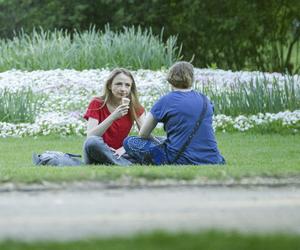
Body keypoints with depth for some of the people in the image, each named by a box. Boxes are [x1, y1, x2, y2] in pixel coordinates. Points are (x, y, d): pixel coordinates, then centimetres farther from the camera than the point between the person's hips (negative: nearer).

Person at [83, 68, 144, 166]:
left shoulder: (134, 107, 3)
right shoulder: (97, 104, -5)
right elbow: (90, 137, -20)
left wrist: (125, 148, -23)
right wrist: (113, 116, -30)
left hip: (120, 155, 2)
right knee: (92, 142, -38)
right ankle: (130, 166, -36)